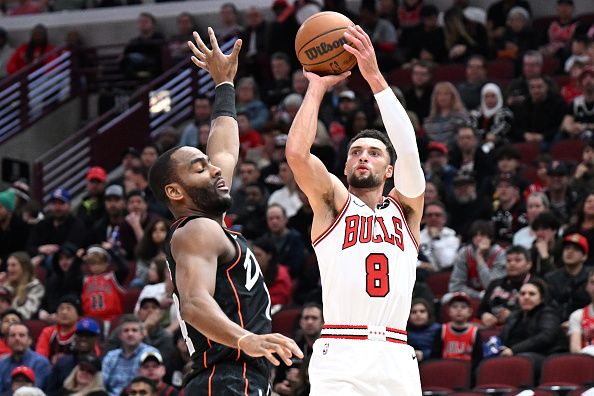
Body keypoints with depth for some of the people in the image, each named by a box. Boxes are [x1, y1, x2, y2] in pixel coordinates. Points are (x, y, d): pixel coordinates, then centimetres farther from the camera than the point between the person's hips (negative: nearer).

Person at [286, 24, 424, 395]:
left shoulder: (405, 209, 18)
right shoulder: (333, 203, 13)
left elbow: (409, 149, 1)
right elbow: (296, 153, -4)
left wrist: (375, 77, -5)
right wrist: (317, 87, 6)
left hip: (396, 360, 3)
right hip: (340, 354, -3)